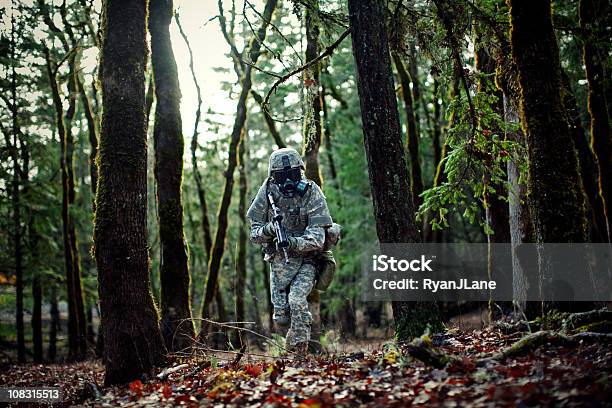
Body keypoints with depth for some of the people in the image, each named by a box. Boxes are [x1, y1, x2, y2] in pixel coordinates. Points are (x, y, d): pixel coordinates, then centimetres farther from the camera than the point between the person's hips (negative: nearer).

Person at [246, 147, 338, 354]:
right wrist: (268, 230, -26)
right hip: (279, 261, 3)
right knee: (281, 319, -1)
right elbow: (254, 233, -4)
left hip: (307, 259, -3)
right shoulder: (267, 193, -7)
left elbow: (317, 238, -23)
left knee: (296, 299, -27)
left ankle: (299, 350, -11)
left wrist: (294, 243, -40)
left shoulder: (312, 193, -17)